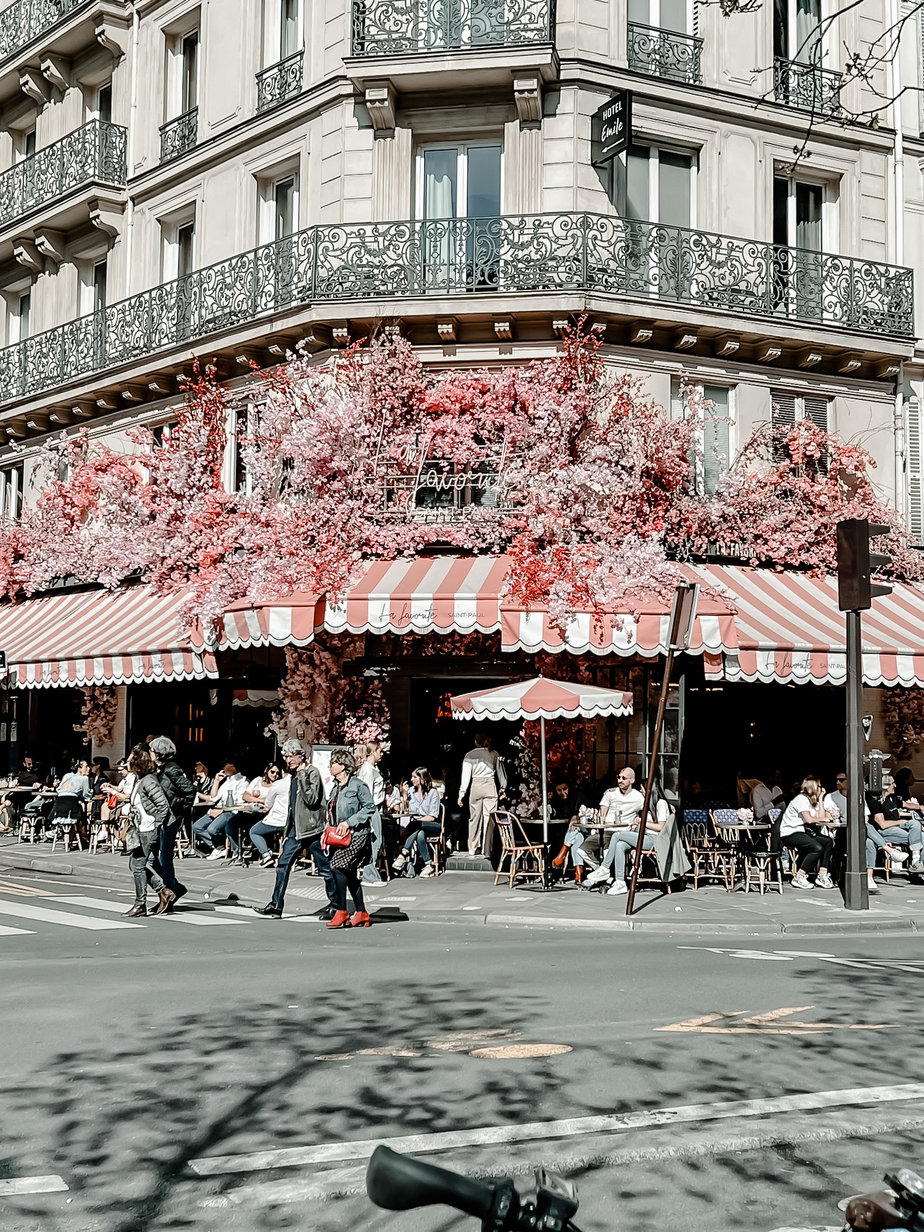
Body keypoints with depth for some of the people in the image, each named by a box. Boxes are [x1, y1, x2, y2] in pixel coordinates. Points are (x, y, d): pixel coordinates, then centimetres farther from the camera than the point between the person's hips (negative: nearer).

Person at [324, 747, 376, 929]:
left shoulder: (358, 785, -10)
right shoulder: (336, 787, 16)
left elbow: (369, 808, -15)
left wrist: (348, 822, -18)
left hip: (356, 834, -9)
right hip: (340, 837, 9)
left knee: (338, 866, -19)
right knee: (350, 874, 9)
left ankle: (341, 913, -16)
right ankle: (361, 914, 17)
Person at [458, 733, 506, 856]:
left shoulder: (470, 755, 1)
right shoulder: (494, 754, 7)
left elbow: (466, 776, -1)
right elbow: (500, 772, 14)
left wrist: (462, 794, 1)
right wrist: (502, 787, 25)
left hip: (476, 786, -1)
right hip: (490, 786, 1)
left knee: (474, 818, 8)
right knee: (488, 818, 1)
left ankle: (473, 848, 9)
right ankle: (487, 850, -2)